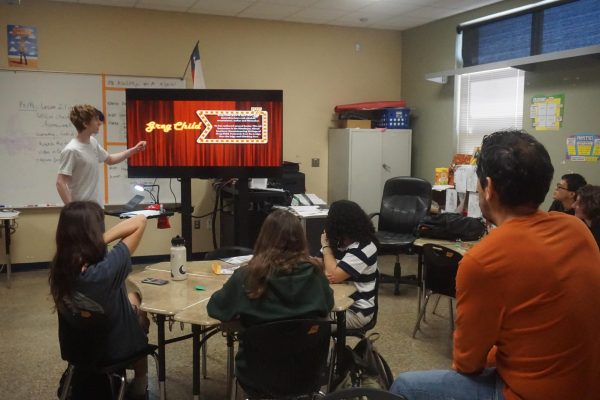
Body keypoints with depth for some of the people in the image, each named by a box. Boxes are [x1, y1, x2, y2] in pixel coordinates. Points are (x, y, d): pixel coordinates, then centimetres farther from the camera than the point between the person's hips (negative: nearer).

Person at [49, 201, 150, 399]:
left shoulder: (59, 269, -20)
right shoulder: (107, 270, -39)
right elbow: (140, 221, -34)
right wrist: (102, 239, -33)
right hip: (116, 348, -4)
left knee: (130, 298, 29)